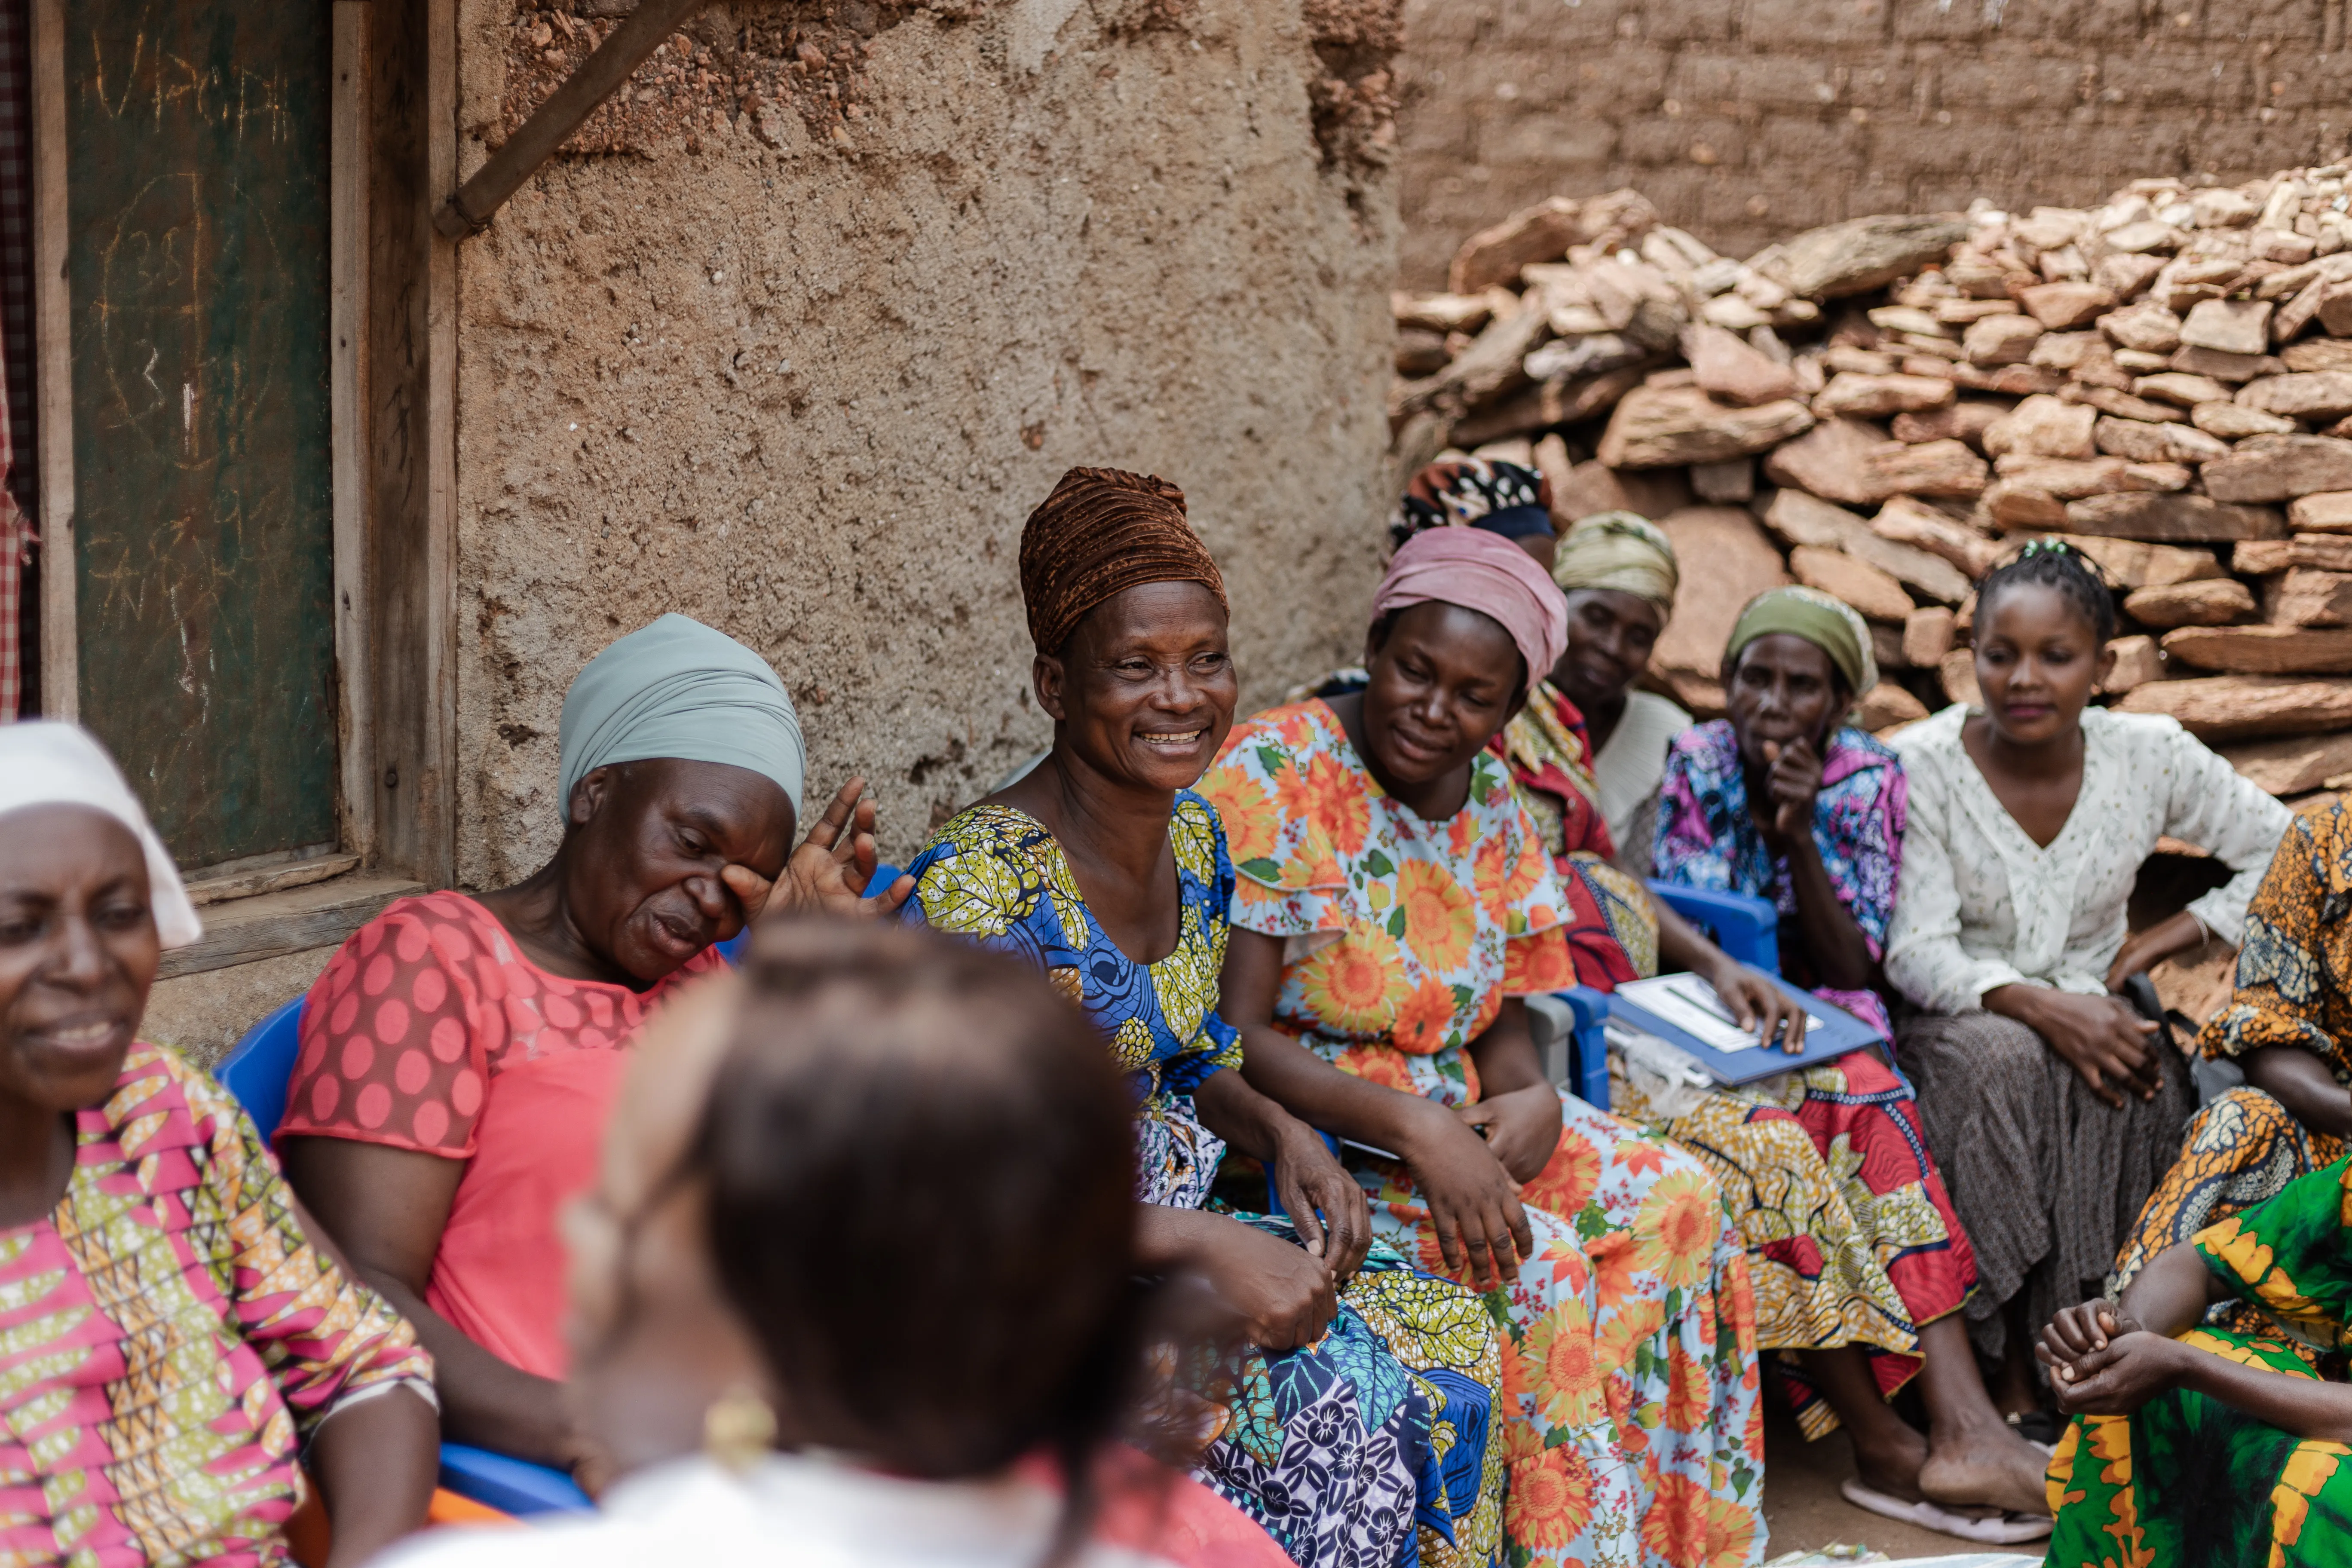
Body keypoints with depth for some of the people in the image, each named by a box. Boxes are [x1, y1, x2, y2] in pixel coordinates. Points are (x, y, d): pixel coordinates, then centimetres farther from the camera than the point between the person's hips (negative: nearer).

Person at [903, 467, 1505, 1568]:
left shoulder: (1192, 839, 3)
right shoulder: (981, 887, -23)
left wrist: (1282, 1134, -5)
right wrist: (1204, 1247, -28)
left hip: (1173, 1224, 8)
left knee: (1447, 1335, -3)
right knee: (1335, 1401, -21)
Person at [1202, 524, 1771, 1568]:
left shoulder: (1489, 799, 7)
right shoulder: (1274, 774, -15)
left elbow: (1501, 1024, 11)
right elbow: (1233, 1037, -19)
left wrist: (1532, 1099, -12)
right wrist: (1413, 1129, -27)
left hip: (1449, 1115, 7)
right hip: (1303, 1130, -7)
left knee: (1678, 1203, -9)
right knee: (1535, 1259, -25)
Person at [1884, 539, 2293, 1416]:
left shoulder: (2149, 757, -4)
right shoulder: (1923, 766, -10)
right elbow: (1918, 951, -15)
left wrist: (2164, 941, -6)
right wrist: (2039, 1005, -31)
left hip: (2093, 1009, 2)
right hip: (1958, 1022, -2)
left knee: (2149, 1083, -32)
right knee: (2000, 1059, -36)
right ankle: (2009, 1371, -29)